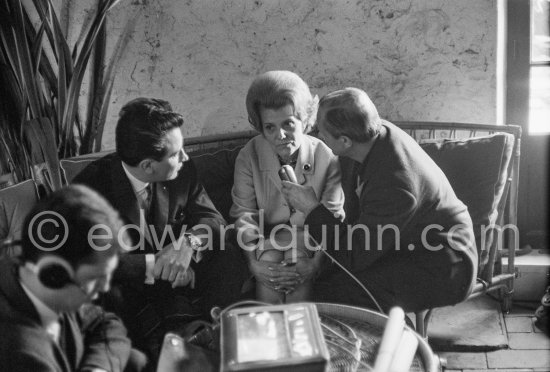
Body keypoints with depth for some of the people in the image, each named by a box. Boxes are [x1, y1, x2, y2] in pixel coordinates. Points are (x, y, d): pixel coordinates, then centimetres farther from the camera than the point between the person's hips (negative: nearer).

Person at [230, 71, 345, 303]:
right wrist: (253, 256, -26)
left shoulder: (326, 158, -14)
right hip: (267, 233, 0)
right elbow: (244, 214, -10)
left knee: (300, 263, -27)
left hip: (309, 233, 0)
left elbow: (333, 216, -10)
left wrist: (319, 259, -25)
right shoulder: (248, 158, -12)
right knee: (268, 262, -28)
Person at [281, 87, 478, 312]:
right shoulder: (376, 133, -6)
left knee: (330, 294, -22)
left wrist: (313, 209, -17)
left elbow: (354, 256, -24)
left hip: (440, 269, -9)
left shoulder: (393, 183, -33)